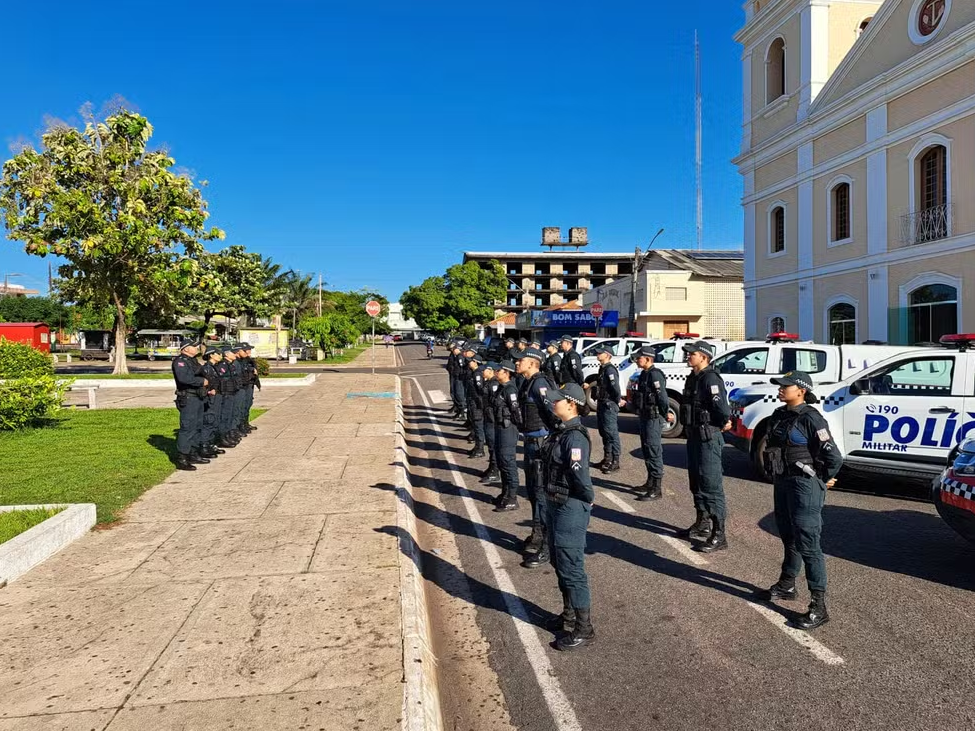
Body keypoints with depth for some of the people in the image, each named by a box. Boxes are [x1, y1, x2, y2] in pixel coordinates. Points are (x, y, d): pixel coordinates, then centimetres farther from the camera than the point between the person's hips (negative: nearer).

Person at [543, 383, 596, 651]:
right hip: (556, 505, 10)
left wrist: (588, 498, -14)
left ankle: (584, 630, 15)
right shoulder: (562, 432, 6)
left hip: (570, 509, -10)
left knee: (572, 568, 1)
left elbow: (579, 474, -31)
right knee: (559, 562, 22)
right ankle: (569, 613, 40)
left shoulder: (575, 437, -23)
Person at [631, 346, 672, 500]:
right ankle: (650, 483, 29)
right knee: (647, 450, 17)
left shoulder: (655, 374, -17)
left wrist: (666, 413, -16)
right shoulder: (644, 374, 14)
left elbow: (662, 396, -22)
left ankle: (657, 489, -4)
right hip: (645, 417, 10)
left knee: (654, 452, -8)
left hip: (654, 418, -10)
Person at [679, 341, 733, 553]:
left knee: (711, 485, -7)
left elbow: (720, 404, -31)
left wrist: (725, 421, -19)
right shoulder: (693, 378, 13)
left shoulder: (710, 378, -18)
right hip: (694, 435, 10)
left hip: (708, 437, -10)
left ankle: (718, 536, -1)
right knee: (696, 482, 19)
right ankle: (702, 524, 34)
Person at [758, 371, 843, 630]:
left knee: (807, 543, -6)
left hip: (804, 485, -8)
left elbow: (833, 457, -19)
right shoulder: (779, 415, 7)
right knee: (789, 537, 21)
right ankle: (786, 585, 38)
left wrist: (824, 480, -5)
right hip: (782, 483, 9)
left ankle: (819, 607, 0)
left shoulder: (810, 419, -18)